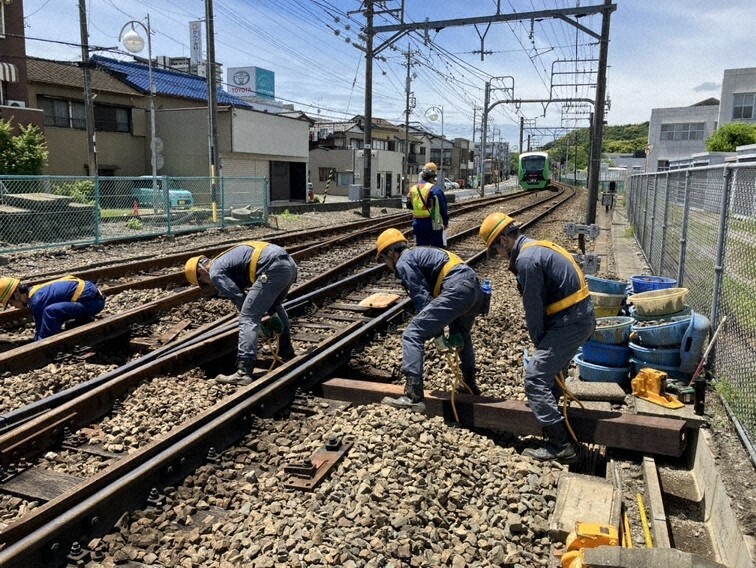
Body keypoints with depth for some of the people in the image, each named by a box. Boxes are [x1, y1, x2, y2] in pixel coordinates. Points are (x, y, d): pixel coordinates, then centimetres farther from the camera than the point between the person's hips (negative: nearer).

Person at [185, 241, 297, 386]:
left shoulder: (216, 271, 5)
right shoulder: (226, 260, 32)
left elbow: (239, 298, 0)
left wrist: (260, 323, 8)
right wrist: (271, 314, 23)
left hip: (274, 268, -10)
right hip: (288, 263, 10)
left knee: (247, 318, -6)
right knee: (275, 305, 34)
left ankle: (244, 373, -12)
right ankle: (287, 353, 42)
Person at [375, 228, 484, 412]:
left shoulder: (403, 262, 5)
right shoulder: (419, 254, 32)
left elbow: (422, 298, -7)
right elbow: (432, 294, 28)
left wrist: (437, 333, -5)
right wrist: (454, 332, 24)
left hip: (457, 289, -10)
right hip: (475, 287, 10)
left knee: (412, 335, -6)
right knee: (460, 335, 35)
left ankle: (414, 396, -12)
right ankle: (470, 384, 48)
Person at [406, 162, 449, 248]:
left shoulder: (412, 189, 5)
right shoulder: (435, 189, -13)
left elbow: (409, 206, 13)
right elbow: (443, 208, -10)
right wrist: (445, 222, 2)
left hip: (417, 224, 6)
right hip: (432, 224, -5)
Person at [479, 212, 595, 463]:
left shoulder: (526, 259, -17)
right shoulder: (537, 247, 16)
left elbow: (534, 308, -14)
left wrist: (539, 343, -1)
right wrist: (542, 345, 16)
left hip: (570, 321, -10)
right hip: (582, 316, 10)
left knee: (536, 377, -9)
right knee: (552, 370, 28)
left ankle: (560, 445, -8)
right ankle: (547, 410, 49)